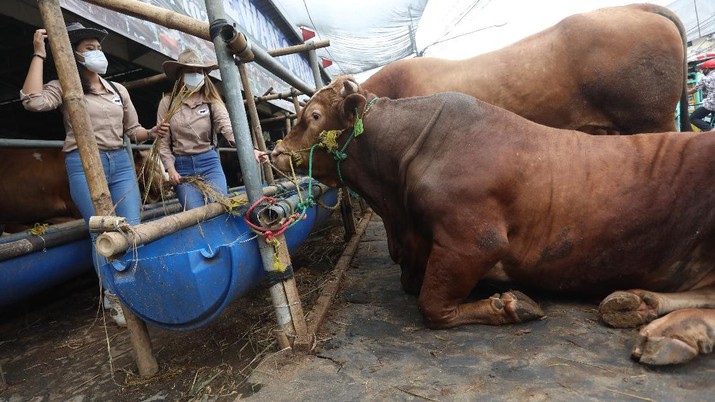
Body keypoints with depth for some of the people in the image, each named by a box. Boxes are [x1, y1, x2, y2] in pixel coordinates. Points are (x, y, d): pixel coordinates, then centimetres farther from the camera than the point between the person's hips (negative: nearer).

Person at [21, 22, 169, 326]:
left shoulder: (118, 90, 17)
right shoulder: (64, 88, 4)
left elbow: (133, 130, 19)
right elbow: (33, 101, -17)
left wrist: (152, 133, -3)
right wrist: (39, 54, -9)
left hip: (120, 162, 4)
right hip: (83, 165, -4)